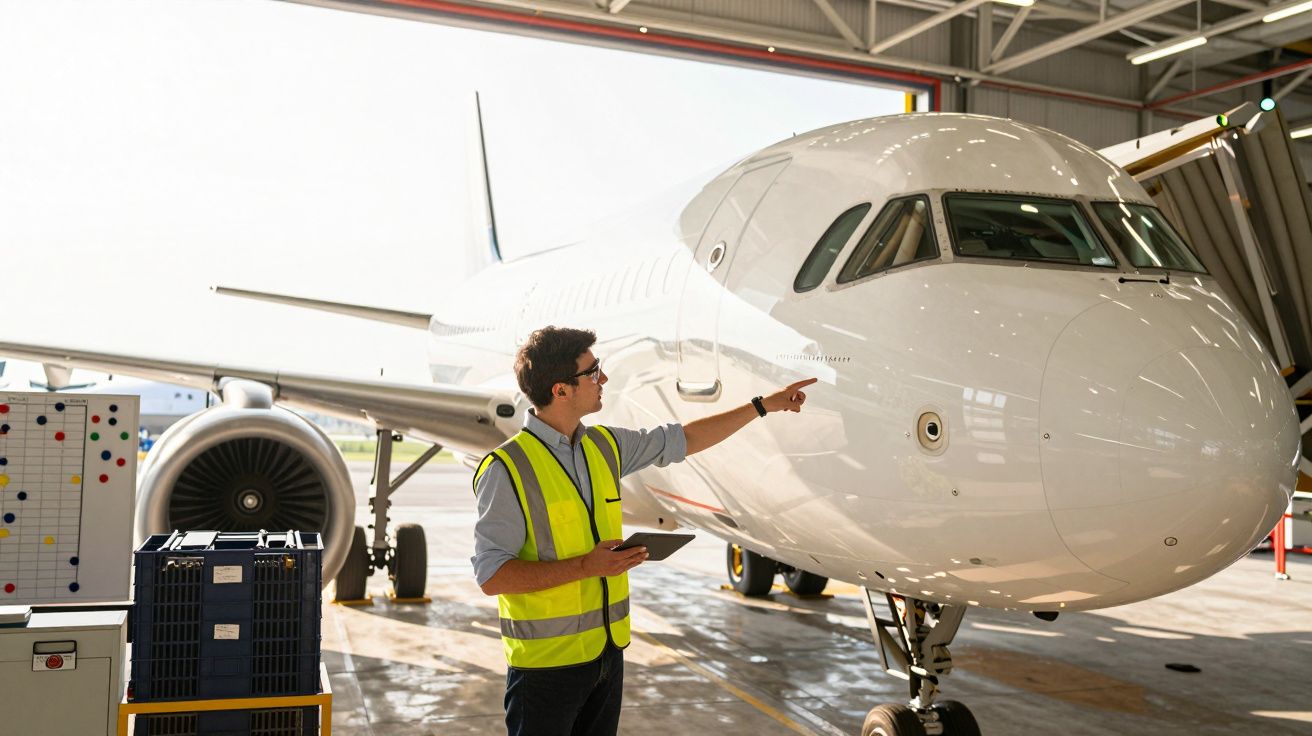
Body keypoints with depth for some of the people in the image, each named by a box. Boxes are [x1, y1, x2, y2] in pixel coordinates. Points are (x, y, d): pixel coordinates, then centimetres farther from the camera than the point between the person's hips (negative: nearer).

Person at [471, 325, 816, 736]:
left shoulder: (605, 446, 6)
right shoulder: (507, 469, -16)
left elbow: (683, 441, 19)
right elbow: (490, 575, -18)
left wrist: (763, 406, 21)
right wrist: (585, 567, -23)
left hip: (608, 652, 7)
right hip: (547, 660, -7)